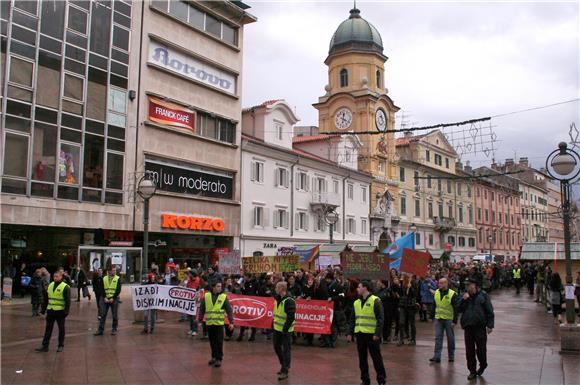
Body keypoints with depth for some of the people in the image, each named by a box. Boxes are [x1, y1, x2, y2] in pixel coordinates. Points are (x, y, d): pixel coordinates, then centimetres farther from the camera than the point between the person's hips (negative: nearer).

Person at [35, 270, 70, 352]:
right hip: (50, 311, 5)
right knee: (48, 328, 8)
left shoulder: (65, 287, -8)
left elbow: (68, 301, -11)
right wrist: (43, 309, 12)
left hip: (60, 311, -5)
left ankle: (61, 346, 15)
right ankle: (45, 345, 13)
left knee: (61, 329, 5)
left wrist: (66, 311, -17)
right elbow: (46, 299, 16)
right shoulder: (50, 285, 10)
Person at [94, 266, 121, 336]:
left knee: (115, 315, 3)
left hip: (114, 299, -2)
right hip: (105, 299, 2)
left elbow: (118, 290, -6)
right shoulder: (104, 279, 6)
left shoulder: (118, 279, -1)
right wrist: (105, 298, -9)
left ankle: (114, 329, 14)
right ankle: (100, 330, 5)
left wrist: (113, 298, -13)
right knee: (103, 314, 1)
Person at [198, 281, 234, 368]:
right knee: (212, 342, 11)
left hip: (219, 323, -2)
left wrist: (231, 322, -9)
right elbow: (202, 309, 7)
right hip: (209, 323, 2)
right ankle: (214, 357, 26)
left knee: (219, 342, -2)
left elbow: (229, 310, -3)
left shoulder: (223, 297, -2)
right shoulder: (206, 296, 2)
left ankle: (219, 359, 7)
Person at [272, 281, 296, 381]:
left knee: (286, 350, -1)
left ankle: (285, 371, 5)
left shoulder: (289, 301, -19)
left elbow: (291, 316, -22)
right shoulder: (277, 299, 8)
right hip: (277, 328, 9)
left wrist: (285, 328, -22)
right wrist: (273, 323, 17)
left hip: (285, 330, -9)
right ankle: (284, 365, 35)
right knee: (277, 347, 17)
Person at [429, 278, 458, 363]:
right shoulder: (436, 293, 6)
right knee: (438, 338, -1)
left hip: (449, 319, -4)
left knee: (450, 338, 9)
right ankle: (437, 356, -2)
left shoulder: (452, 294, -9)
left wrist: (455, 321, -12)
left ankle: (451, 356, 22)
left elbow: (455, 309, -8)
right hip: (438, 319, 4)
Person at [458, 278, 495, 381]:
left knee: (481, 348, 4)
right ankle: (472, 371, 17)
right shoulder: (464, 295, 8)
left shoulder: (482, 295, -3)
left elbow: (489, 311, -2)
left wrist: (490, 325, -7)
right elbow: (458, 309, 4)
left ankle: (483, 365, 32)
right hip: (468, 326, 3)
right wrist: (463, 300, -11)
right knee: (469, 350, 6)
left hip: (480, 326, -3)